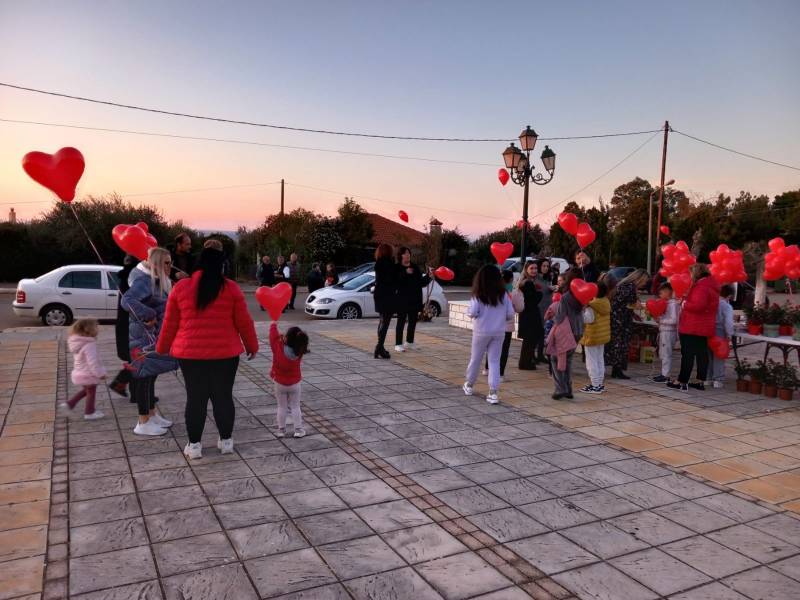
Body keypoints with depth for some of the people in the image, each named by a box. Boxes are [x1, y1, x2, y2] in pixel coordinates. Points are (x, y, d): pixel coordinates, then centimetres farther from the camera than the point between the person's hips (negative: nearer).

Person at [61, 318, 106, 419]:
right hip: (88, 374, -9)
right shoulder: (89, 345, -28)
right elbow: (93, 361, -28)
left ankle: (70, 403, 27)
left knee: (86, 390, 28)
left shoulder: (79, 343, 4)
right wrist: (100, 373, -20)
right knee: (91, 393, 9)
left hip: (80, 373, 9)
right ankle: (89, 413, 21)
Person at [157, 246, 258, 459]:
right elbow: (244, 322, 1)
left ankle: (194, 445, 17)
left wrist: (162, 348, 20)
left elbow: (170, 323, 7)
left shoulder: (181, 287, 1)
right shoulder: (231, 288, -3)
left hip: (190, 353, 1)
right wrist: (252, 346, 15)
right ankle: (226, 441, 22)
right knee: (223, 396, 11)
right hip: (225, 353, 0)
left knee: (195, 398, 9)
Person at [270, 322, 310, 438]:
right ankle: (298, 430, 11)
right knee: (295, 407, 10)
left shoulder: (277, 347, -22)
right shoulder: (299, 351, -16)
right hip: (295, 384, 1)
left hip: (280, 383, -1)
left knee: (281, 407, 12)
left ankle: (281, 430, 17)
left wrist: (273, 324, 10)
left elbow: (274, 335, -6)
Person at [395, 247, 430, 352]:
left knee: (413, 322, 10)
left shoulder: (415, 268, 11)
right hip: (402, 300, -5)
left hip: (415, 299, 5)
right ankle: (398, 344, 1)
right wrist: (405, 273, -25)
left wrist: (428, 276, -3)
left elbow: (422, 283, 12)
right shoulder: (397, 268, -4)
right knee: (401, 322, -3)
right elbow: (396, 282, -18)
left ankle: (409, 342, 24)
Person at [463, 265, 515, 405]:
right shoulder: (503, 294, -3)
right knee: (494, 361, 5)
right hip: (499, 332, 2)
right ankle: (493, 392, -2)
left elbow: (472, 313, -16)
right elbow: (510, 314, -2)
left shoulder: (478, 295, -10)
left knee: (475, 358, 15)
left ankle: (469, 385, 33)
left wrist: (469, 311, 6)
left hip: (481, 331, -1)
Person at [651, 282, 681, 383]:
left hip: (669, 332, -10)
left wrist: (660, 320, -16)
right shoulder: (666, 303, 12)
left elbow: (673, 320, -21)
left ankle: (666, 376, 0)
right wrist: (658, 319, 3)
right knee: (662, 354, 15)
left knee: (666, 354, -5)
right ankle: (664, 374, 23)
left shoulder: (673, 304, -15)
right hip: (663, 331, 10)